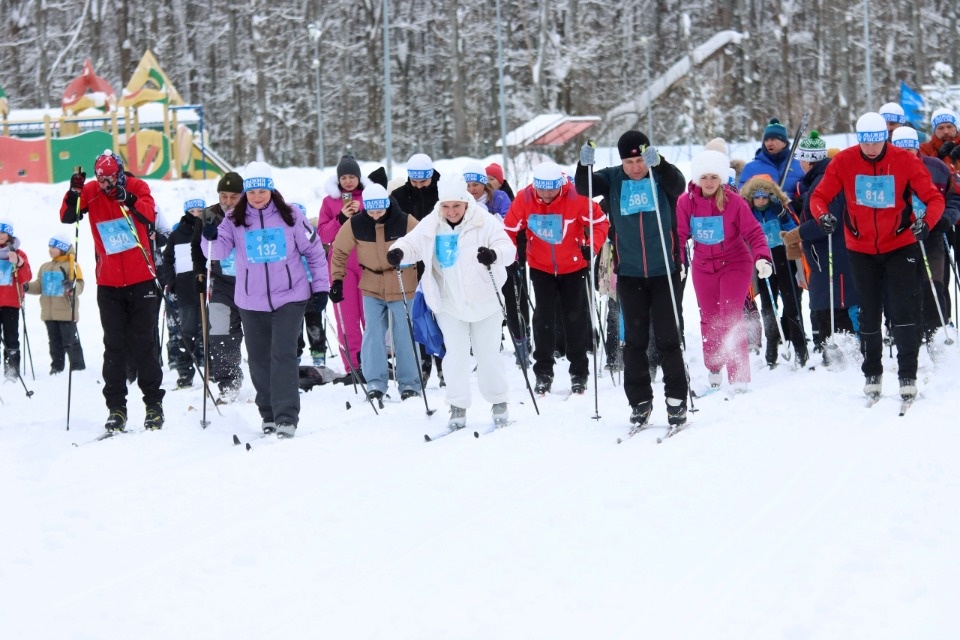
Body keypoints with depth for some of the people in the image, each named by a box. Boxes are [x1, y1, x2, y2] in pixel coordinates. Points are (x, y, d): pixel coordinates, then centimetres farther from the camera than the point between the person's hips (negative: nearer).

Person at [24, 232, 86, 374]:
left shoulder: (71, 265, -7)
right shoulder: (45, 267, 15)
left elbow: (79, 285, -15)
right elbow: (39, 286, 17)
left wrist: (72, 286, -37)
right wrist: (28, 287, -1)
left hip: (66, 312, -7)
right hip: (49, 313, 7)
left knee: (70, 341, -5)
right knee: (55, 342, 12)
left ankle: (78, 367, -1)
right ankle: (57, 367, 19)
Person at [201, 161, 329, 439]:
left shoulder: (290, 216, -2)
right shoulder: (234, 220, 0)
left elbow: (314, 251, 5)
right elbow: (218, 251, -11)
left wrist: (321, 286, 3)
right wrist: (211, 237, -32)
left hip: (289, 298, -3)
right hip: (251, 302, 3)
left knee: (283, 355, -13)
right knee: (258, 359, 10)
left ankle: (286, 417, -13)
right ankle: (269, 414, 24)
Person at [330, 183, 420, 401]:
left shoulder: (405, 222, -14)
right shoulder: (355, 225, -10)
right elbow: (339, 251, 4)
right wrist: (337, 279, 0)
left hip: (402, 287, -1)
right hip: (372, 287, 1)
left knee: (404, 334, 2)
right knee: (373, 332, -5)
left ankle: (409, 383, 12)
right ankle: (375, 382, 1)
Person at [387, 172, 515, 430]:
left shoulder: (485, 222, -12)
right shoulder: (431, 225, -3)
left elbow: (507, 248, -19)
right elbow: (412, 243, 2)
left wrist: (494, 254, -42)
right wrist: (398, 252, -21)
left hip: (484, 302, -2)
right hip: (449, 304, 2)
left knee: (488, 354, 8)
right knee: (456, 355, -1)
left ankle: (498, 402, 24)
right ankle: (458, 407, 7)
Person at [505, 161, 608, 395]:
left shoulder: (576, 197, -22)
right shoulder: (524, 199, -17)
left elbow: (600, 221, -11)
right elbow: (509, 229, -6)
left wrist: (592, 246, -23)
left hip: (574, 267, -1)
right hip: (540, 268, 1)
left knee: (575, 318, 5)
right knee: (543, 317, -1)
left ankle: (579, 372, 16)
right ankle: (543, 372, 10)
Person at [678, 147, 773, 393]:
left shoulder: (734, 201, -15)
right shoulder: (686, 202, -9)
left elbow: (753, 232, -14)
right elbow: (679, 235, -6)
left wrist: (762, 258, -29)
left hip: (735, 264, -3)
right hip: (703, 267, 3)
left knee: (730, 317, -13)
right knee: (709, 319, 10)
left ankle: (739, 378, -14)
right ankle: (713, 371, 28)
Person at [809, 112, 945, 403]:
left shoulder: (905, 161, -14)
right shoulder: (843, 162, -10)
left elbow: (934, 198, -14)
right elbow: (819, 196, -5)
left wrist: (926, 222, -34)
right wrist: (823, 215, -28)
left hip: (900, 246, -2)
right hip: (861, 250, 2)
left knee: (902, 310, -10)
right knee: (869, 313, 11)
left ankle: (908, 375, -5)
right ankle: (872, 373, 25)